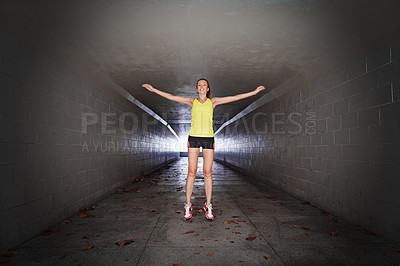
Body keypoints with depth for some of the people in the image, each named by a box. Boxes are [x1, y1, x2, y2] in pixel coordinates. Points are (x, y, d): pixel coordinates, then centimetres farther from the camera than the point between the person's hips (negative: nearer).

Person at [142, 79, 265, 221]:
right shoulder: (192, 101, 10)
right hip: (193, 137, 0)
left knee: (207, 173, 2)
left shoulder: (212, 101, 10)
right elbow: (171, 97, 8)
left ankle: (208, 206, 13)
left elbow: (234, 98, 9)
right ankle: (188, 206, 9)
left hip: (208, 138, 0)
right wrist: (154, 90, 6)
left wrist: (254, 92, 8)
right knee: (191, 172, 0)